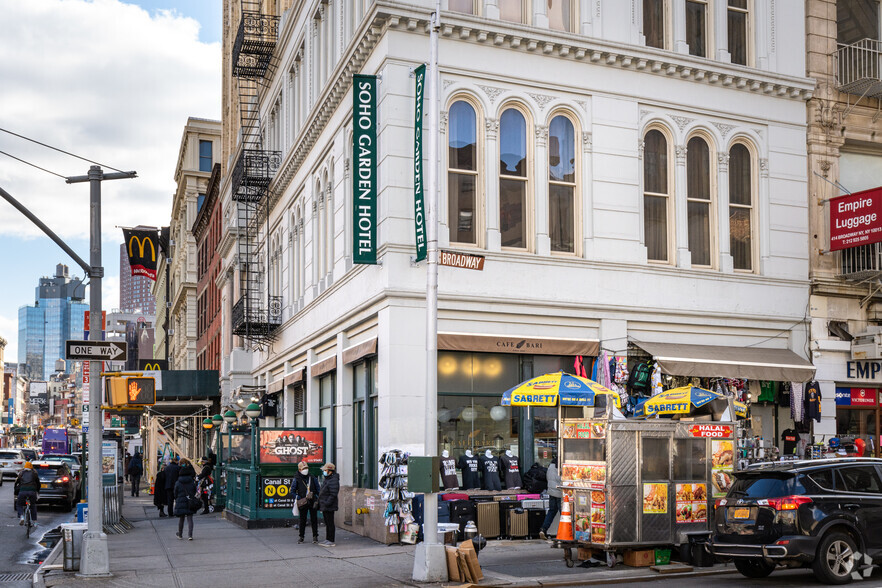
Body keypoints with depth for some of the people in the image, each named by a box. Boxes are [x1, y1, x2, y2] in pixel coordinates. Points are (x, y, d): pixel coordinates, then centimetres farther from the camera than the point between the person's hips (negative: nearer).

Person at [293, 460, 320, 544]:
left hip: (312, 502, 2)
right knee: (302, 520, 7)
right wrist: (297, 498, -11)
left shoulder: (312, 477, 5)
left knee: (314, 519, 4)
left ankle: (315, 536, 10)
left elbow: (317, 488, 11)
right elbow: (293, 490, 2)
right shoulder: (297, 479, -1)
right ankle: (301, 537, 16)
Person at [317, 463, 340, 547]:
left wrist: (327, 503, -24)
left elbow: (333, 495, -22)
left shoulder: (333, 481, -18)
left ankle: (331, 541, -2)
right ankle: (327, 539, 24)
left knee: (330, 523, -6)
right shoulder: (326, 479, 16)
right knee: (327, 523, 16)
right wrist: (320, 503, 20)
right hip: (324, 506, 10)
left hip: (329, 507, -10)